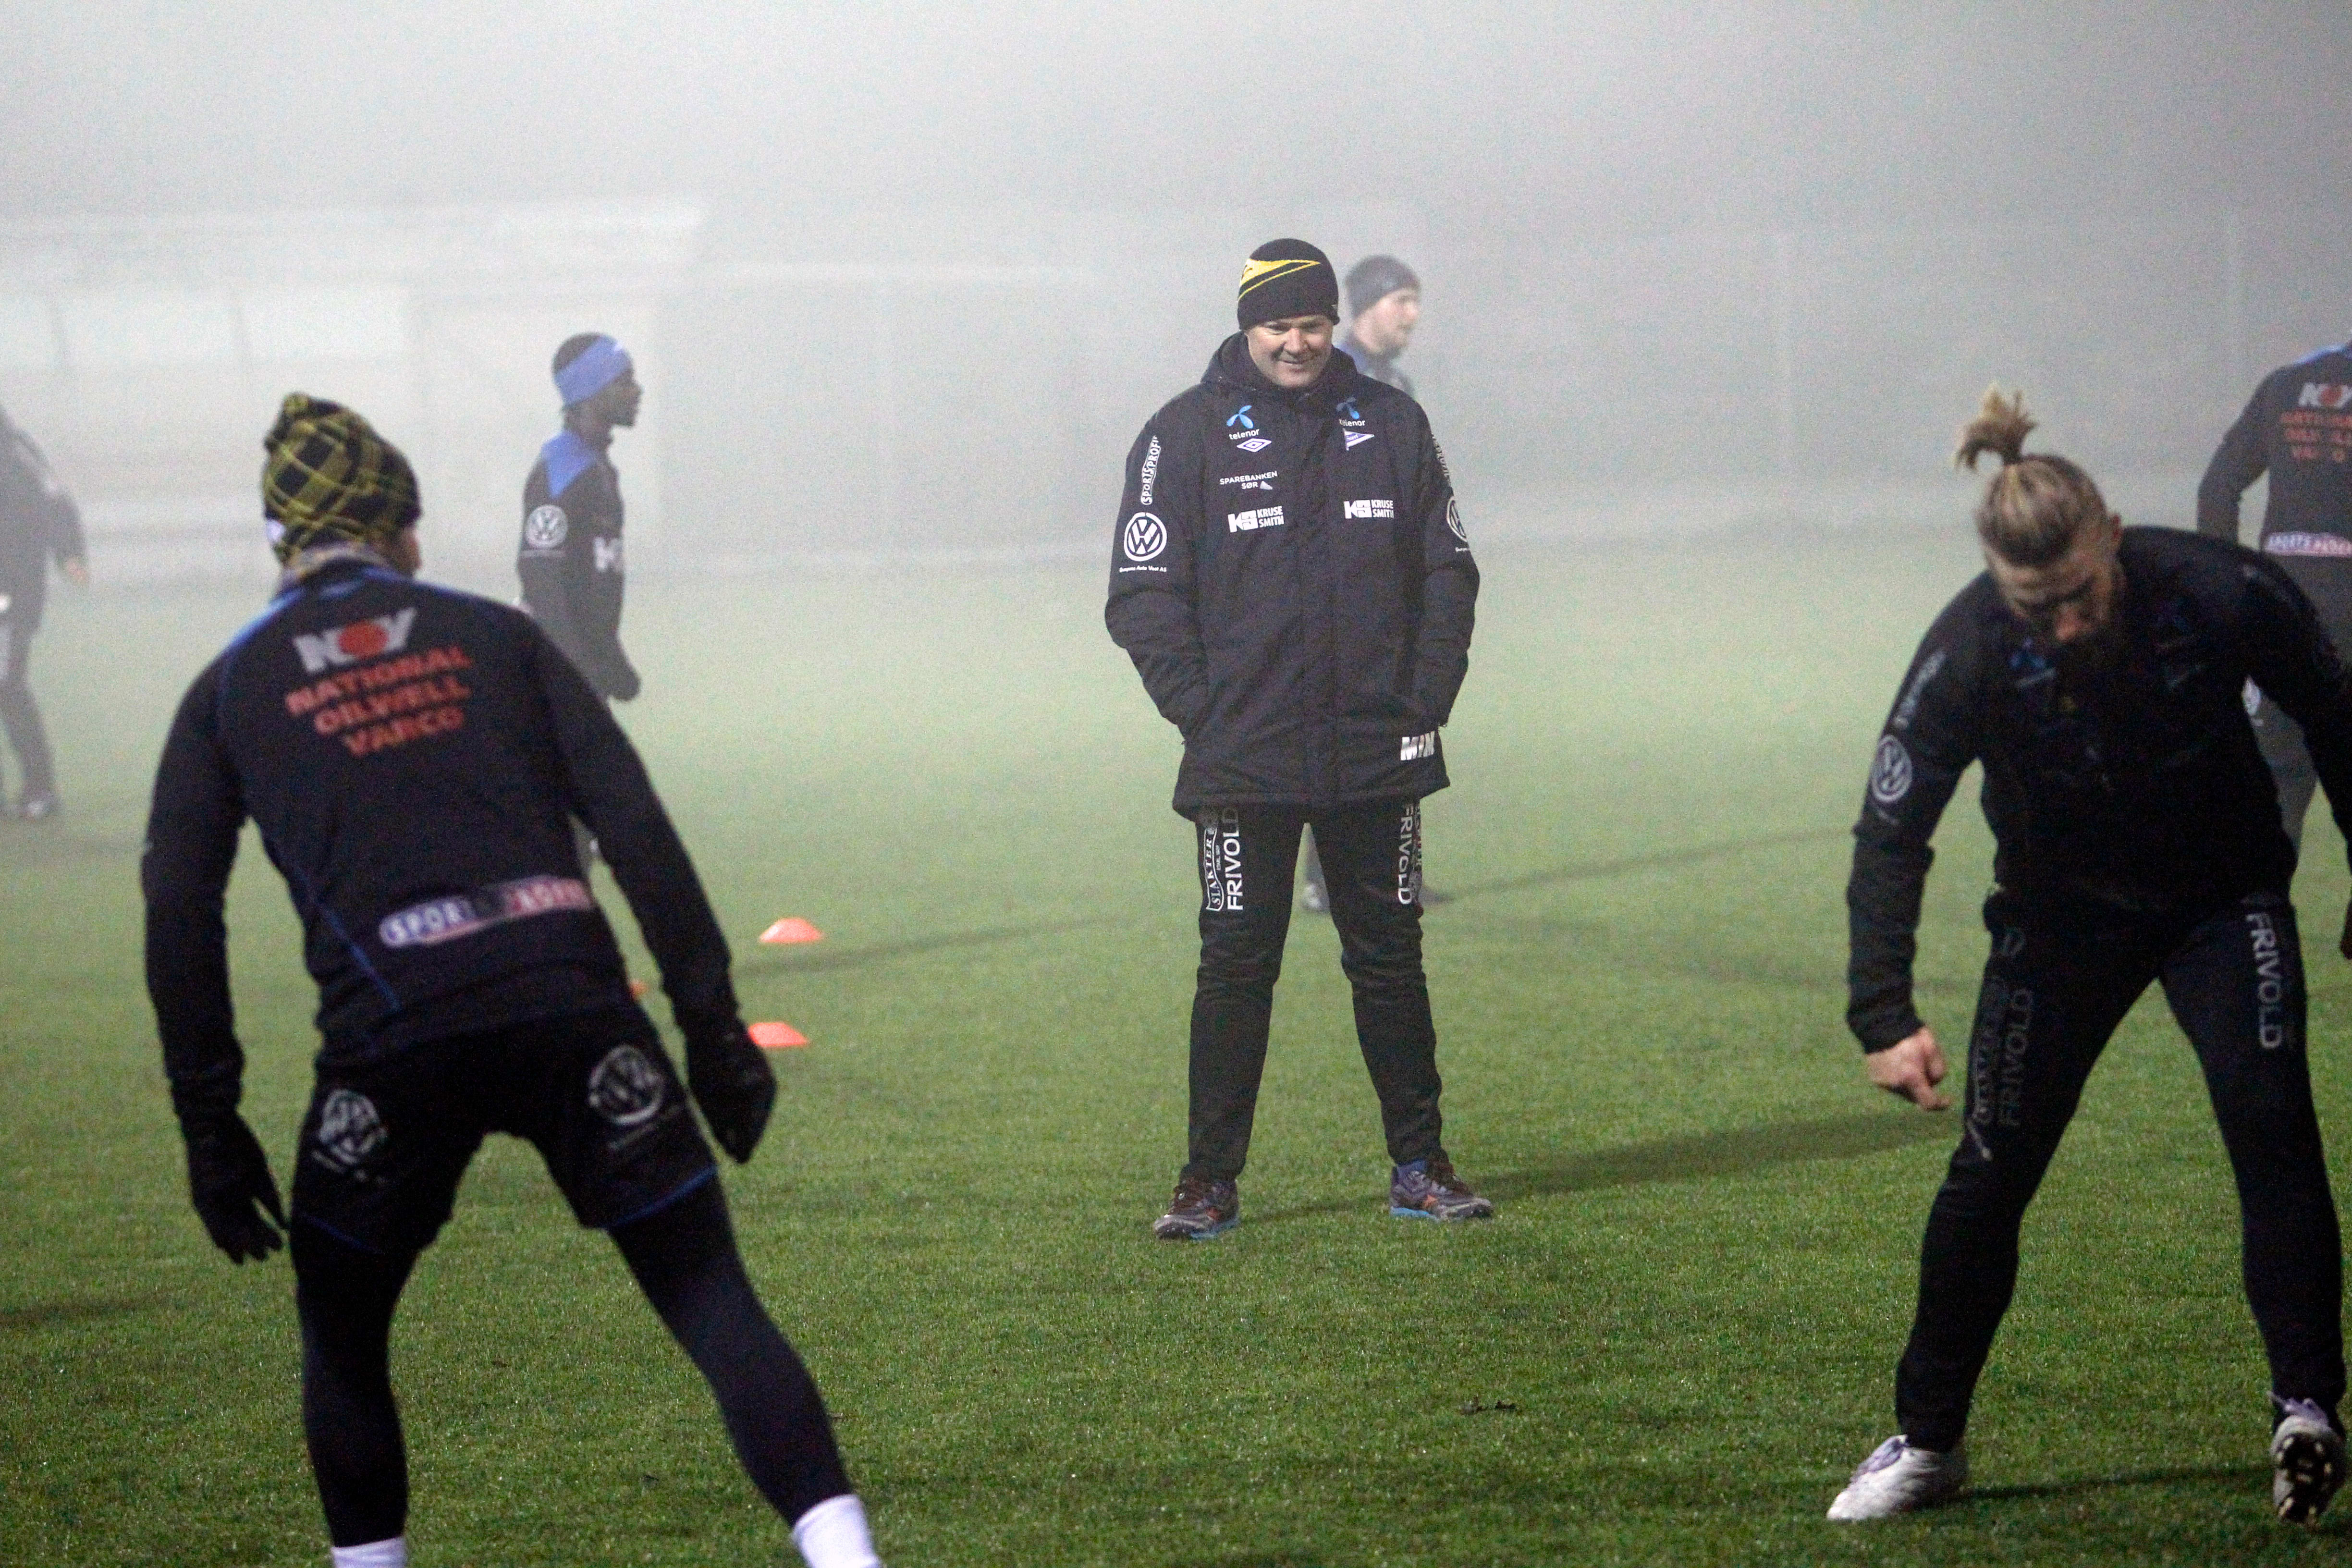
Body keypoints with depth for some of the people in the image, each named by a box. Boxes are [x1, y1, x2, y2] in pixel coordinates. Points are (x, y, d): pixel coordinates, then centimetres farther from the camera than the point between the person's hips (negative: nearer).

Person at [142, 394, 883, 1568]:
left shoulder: (229, 692, 16)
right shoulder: (492, 635, 17)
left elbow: (179, 916, 7)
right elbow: (635, 828, 9)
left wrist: (211, 1129, 11)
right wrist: (712, 1025, 10)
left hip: (390, 1041, 0)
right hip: (572, 1011, 0)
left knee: (341, 1340, 23)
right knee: (717, 1309, 3)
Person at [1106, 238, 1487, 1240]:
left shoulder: (1391, 427, 9)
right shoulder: (1189, 436, 0)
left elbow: (1448, 573, 13)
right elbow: (1143, 592, -1)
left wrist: (1425, 699, 2)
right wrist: (1199, 708, -9)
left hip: (1376, 754, 3)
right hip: (1243, 763, -2)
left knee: (1389, 959, 8)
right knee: (1236, 965, 0)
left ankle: (1419, 1167, 16)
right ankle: (1210, 1182, 6)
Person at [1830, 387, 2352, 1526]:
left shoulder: (2224, 594, -27)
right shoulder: (1970, 652, -27)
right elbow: (1891, 831, -23)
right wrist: (1884, 1015, -34)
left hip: (2222, 897, 0)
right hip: (2063, 911, 0)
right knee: (1989, 1172, -1)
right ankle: (1926, 1441, 15)